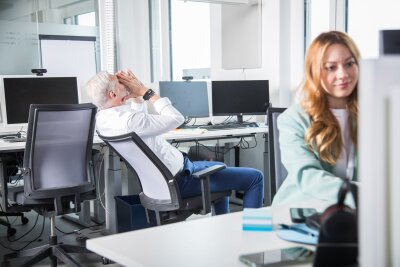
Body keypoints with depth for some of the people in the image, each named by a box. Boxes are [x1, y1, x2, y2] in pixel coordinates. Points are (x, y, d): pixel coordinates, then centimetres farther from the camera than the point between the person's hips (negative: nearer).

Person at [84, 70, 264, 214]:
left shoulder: (102, 118, -1)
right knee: (255, 178, -4)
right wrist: (145, 91, -18)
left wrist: (136, 94, -2)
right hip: (180, 180, -10)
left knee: (220, 169, 34)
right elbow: (176, 118, -25)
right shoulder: (129, 121, -32)